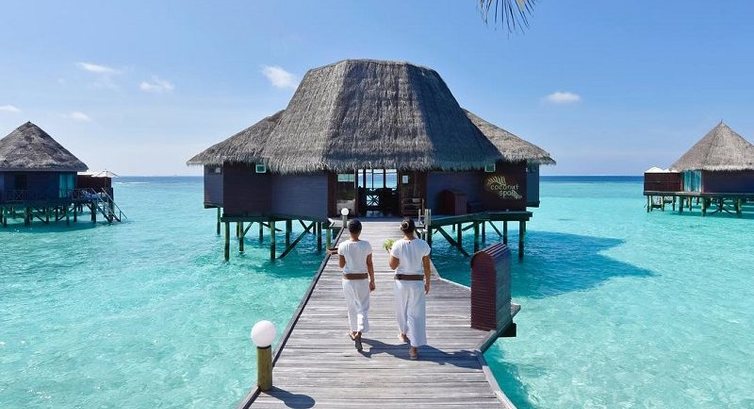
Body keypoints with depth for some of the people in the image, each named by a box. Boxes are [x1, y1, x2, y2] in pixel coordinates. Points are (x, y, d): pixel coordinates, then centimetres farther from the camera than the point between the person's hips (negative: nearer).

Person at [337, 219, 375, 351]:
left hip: (348, 280, 2)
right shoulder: (366, 245, -11)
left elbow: (341, 265, -1)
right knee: (363, 308, 5)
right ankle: (359, 332, -14)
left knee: (352, 307, 18)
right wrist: (372, 281, 4)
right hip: (362, 280, -1)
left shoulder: (343, 246, -9)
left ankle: (354, 331, 33)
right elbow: (369, 265, -5)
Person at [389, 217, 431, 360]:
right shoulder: (423, 244, -8)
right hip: (418, 282, 0)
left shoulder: (398, 245, -12)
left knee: (402, 309, 23)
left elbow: (392, 265, -7)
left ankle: (404, 334, 46)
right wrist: (427, 283, 10)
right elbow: (427, 267, -2)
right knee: (416, 313, 3)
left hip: (401, 282, 0)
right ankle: (414, 348, -1)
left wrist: (390, 252, 9)